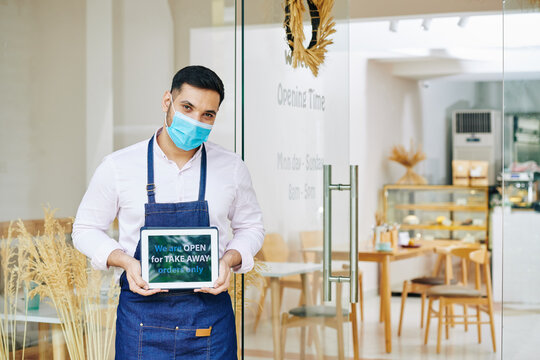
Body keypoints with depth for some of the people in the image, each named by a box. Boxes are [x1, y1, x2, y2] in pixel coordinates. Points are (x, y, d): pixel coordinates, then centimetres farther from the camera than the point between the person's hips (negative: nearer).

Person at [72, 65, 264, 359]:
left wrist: (228, 260, -6)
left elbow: (250, 227, 15)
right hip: (141, 310, -1)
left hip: (210, 312, 1)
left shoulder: (232, 168, 2)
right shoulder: (118, 166, -2)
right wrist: (125, 261, -11)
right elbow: (85, 229, 7)